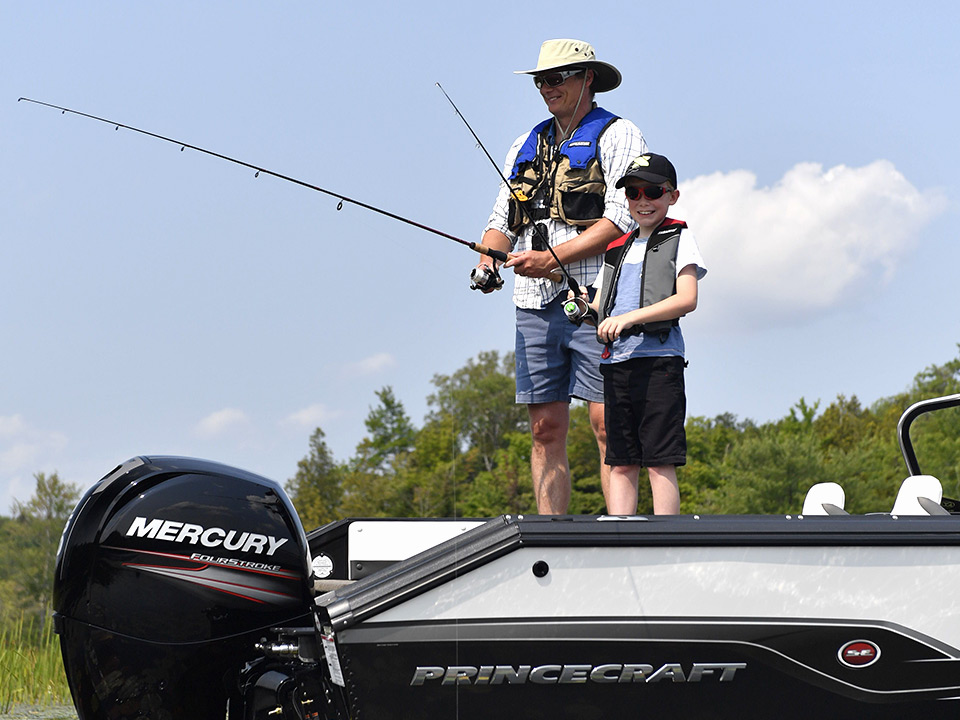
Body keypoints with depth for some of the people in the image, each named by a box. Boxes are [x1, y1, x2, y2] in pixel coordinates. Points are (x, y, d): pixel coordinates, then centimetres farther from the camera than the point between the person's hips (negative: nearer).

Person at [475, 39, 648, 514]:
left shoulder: (617, 136, 2)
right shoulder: (528, 145, 22)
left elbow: (621, 220, -9)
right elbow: (502, 219, 21)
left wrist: (552, 258, -16)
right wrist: (488, 261, -2)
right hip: (535, 303, 6)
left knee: (609, 425, -10)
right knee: (546, 429, 3)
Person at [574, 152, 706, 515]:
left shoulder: (679, 237, 5)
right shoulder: (618, 249, 22)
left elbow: (687, 299, -9)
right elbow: (600, 307, 22)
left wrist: (630, 317, -19)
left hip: (659, 358, -6)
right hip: (616, 359, 6)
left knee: (659, 462, -9)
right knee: (620, 463, 3)